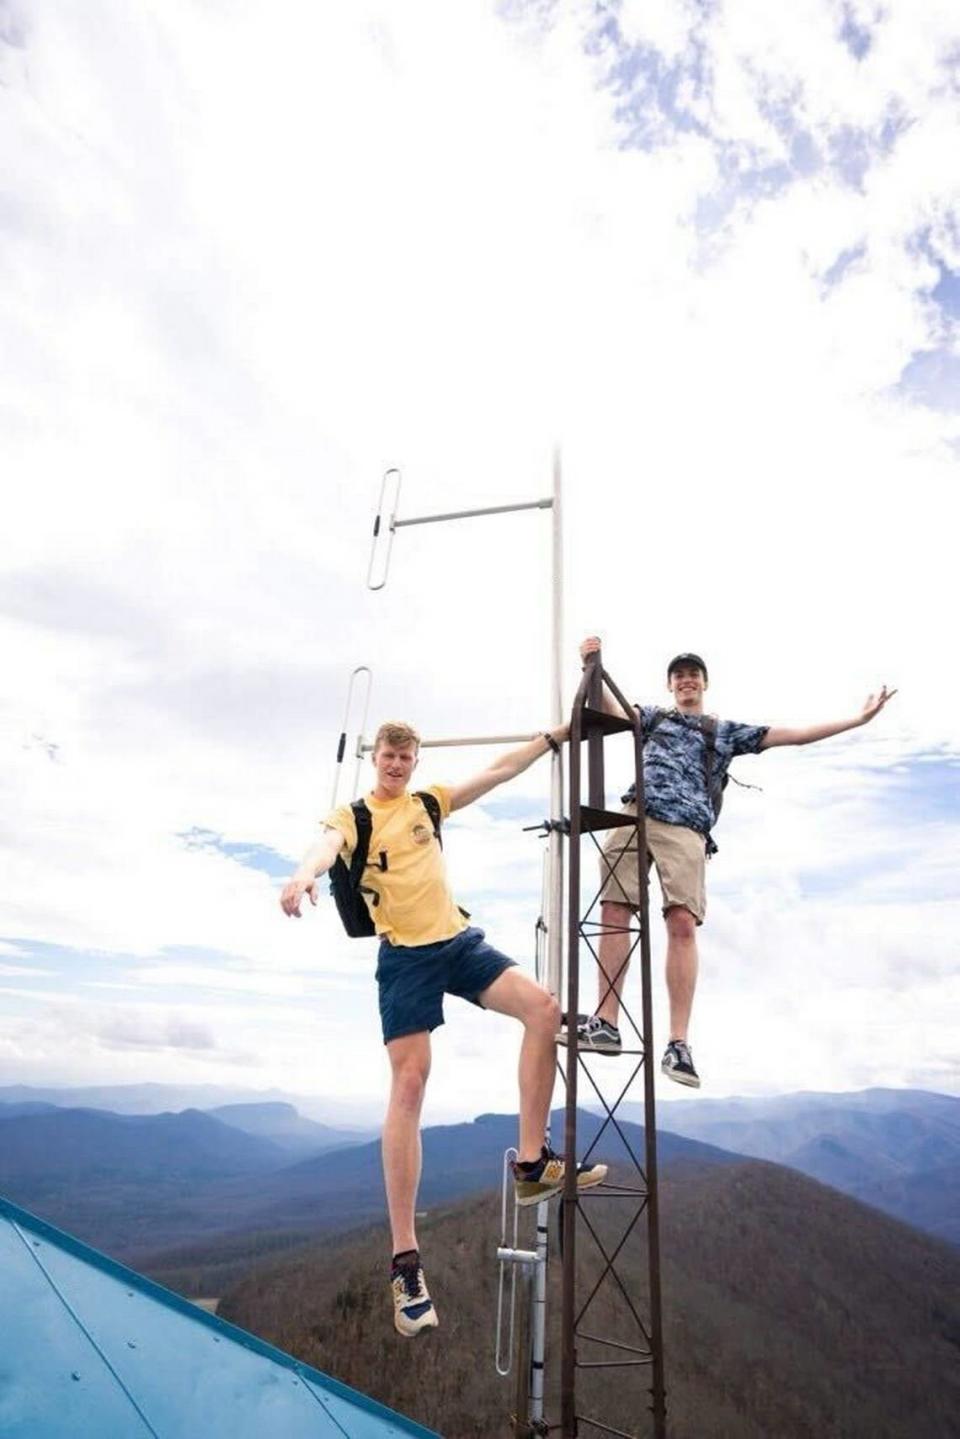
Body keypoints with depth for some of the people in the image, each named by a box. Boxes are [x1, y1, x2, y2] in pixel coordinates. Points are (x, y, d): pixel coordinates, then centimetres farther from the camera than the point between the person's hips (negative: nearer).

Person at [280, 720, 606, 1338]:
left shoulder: (429, 802, 14)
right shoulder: (353, 816, 0)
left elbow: (500, 772, 18)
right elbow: (329, 844, -24)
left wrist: (553, 737, 16)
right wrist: (306, 873, -47)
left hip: (459, 939, 5)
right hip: (405, 953, -5)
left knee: (543, 1008, -14)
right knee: (409, 1084, -11)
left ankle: (533, 1164, -2)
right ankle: (406, 1261, -4)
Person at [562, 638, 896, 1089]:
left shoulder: (725, 731, 26)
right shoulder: (653, 717, 28)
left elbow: (793, 736, 23)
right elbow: (610, 709, 13)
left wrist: (858, 719, 21)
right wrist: (592, 668, -2)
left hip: (686, 829, -1)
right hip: (637, 816, 1)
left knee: (682, 924, -16)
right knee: (614, 915, -8)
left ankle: (678, 1043, -15)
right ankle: (605, 1023, -3)